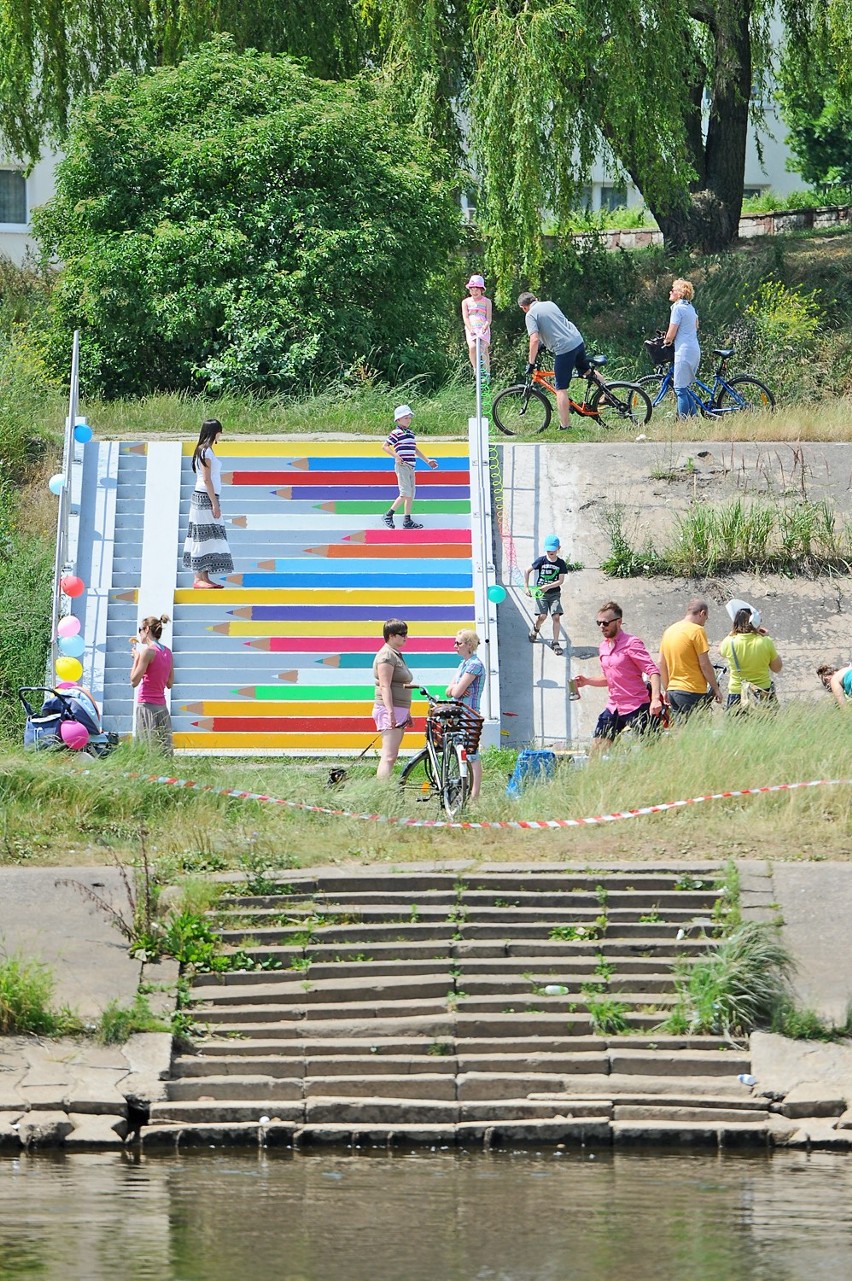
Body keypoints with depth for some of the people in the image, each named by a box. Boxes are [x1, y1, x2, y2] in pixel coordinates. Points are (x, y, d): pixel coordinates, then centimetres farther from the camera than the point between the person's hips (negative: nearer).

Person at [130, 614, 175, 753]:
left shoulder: (148, 651, -11)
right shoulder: (168, 652, 11)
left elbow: (134, 681, -11)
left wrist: (136, 658, 1)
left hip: (147, 706, -8)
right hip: (162, 706, 8)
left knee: (149, 749, -9)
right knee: (164, 747, 5)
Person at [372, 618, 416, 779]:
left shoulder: (396, 655, 21)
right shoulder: (387, 655, -11)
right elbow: (385, 686, -19)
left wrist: (407, 713, 27)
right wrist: (391, 712, -26)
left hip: (399, 711, 10)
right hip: (390, 711, -10)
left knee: (392, 756, 9)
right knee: (389, 757, -17)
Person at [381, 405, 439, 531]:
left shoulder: (410, 433, 17)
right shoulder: (396, 433, -7)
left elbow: (415, 450, 27)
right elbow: (385, 446, -8)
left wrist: (427, 461, 27)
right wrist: (396, 456, -19)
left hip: (411, 467, 8)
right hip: (402, 466, -8)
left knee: (411, 493, 7)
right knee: (405, 493, -12)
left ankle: (407, 521, 10)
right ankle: (388, 515, -3)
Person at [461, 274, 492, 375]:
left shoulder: (486, 302, 10)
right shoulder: (466, 302, 12)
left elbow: (489, 318, 2)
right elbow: (465, 317, 1)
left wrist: (485, 327, -18)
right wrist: (471, 329, -16)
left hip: (483, 329, 0)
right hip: (471, 329, 0)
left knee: (483, 349, -20)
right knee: (472, 347, -26)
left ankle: (486, 373, -13)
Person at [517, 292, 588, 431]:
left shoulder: (530, 315, -7)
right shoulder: (550, 304, 15)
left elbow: (534, 340, -17)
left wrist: (531, 363, -8)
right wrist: (544, 343, 38)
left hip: (564, 349, -7)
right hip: (578, 340, 7)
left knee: (561, 389, 1)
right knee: (587, 371, 31)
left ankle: (564, 426, 2)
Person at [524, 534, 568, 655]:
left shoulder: (560, 563, -2)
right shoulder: (541, 560, -3)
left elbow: (561, 581, -7)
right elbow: (527, 571, 5)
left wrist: (548, 586, -20)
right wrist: (526, 587, -2)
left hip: (555, 594, 1)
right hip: (541, 593, -1)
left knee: (556, 616, -11)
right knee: (542, 616, -14)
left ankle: (555, 643, -4)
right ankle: (535, 629, 21)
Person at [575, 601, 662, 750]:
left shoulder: (631, 643, -10)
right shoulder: (603, 646, 14)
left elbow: (653, 671, -17)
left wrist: (655, 699, -31)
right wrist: (587, 681, 8)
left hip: (636, 708, -8)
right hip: (613, 708, 8)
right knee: (597, 747, 2)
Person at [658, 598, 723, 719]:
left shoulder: (669, 630, 13)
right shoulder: (697, 630, -11)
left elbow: (661, 663, 16)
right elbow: (705, 664, -12)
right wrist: (716, 689, -3)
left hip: (672, 690, 8)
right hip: (693, 693, -8)